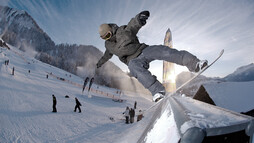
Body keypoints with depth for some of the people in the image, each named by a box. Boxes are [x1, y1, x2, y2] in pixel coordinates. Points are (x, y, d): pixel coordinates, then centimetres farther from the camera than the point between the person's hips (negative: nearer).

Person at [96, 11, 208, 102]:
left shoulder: (123, 31, 1)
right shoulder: (108, 45, 14)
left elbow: (134, 24, -12)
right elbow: (107, 55, 34)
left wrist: (139, 18, -35)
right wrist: (100, 63, 50)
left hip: (143, 51, 0)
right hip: (133, 60, 1)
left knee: (162, 50, -27)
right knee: (134, 67, -37)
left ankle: (193, 63, -29)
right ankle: (157, 90, -50)